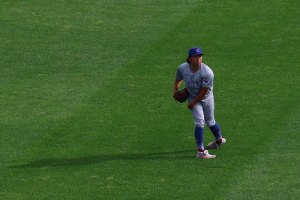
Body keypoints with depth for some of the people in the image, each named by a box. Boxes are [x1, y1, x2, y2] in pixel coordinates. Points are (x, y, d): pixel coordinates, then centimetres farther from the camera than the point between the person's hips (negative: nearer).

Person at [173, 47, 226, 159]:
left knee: (210, 122, 14)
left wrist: (192, 103, -15)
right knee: (199, 122, -12)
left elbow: (204, 91, -22)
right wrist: (175, 90, -11)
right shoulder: (183, 68, -17)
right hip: (193, 97, 1)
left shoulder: (207, 72, -30)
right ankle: (200, 151, -12)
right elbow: (178, 80, 6)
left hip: (206, 98, -1)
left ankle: (219, 139, 44)